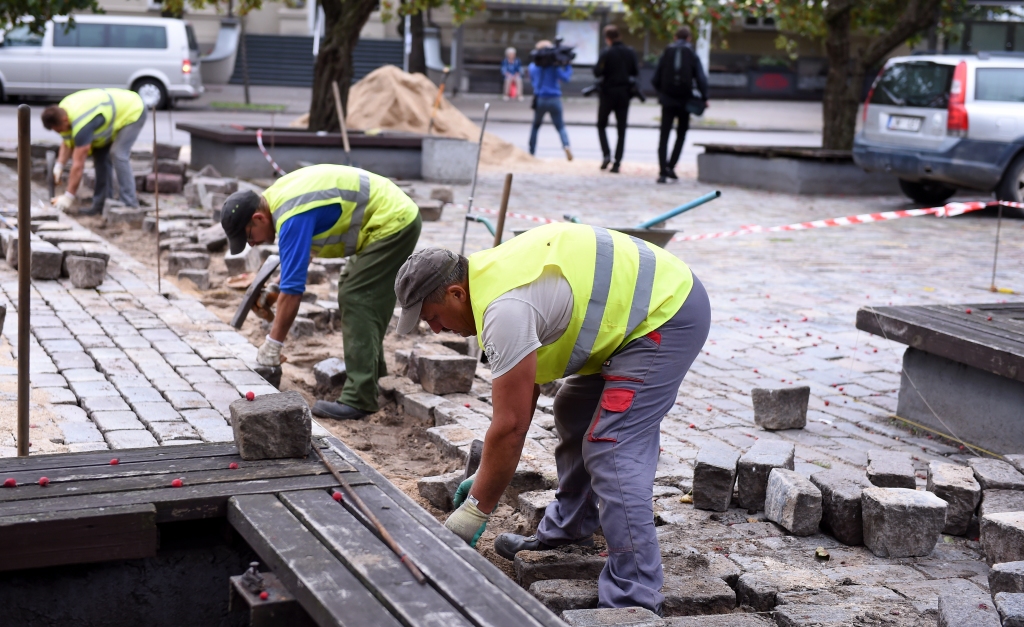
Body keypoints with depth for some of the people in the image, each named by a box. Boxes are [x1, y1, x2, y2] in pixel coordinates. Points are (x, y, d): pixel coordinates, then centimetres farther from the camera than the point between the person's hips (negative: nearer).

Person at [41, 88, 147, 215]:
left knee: (118, 154, -24)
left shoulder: (81, 124, -37)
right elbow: (67, 143, 3)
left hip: (133, 112, -10)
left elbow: (78, 164, -33)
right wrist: (59, 166, -12)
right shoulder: (61, 112, -10)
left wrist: (68, 197, -28)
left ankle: (129, 204, -21)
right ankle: (102, 203, 6)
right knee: (100, 154, 2)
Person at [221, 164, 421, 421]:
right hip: (394, 217, 10)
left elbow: (293, 290, -23)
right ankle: (370, 366, 34)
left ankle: (359, 399, -16)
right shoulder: (275, 197, 5)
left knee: (356, 299, -13)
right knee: (351, 290, 20)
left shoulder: (293, 216, -24)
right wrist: (279, 284, 17)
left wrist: (273, 344, -16)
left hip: (393, 223, -10)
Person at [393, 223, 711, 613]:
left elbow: (510, 426, -22)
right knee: (574, 414, 21)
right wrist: (487, 475, 17)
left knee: (612, 449, -16)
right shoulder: (494, 275, 7)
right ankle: (568, 530, 32)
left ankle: (633, 600, -15)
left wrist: (475, 510, -11)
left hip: (667, 315, -11)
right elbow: (523, 388, 15)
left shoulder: (506, 308, -24)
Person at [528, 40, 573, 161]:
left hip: (540, 100, 2)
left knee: (535, 126, 20)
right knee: (560, 126, 6)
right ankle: (566, 145, -21)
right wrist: (567, 66, 3)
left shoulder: (533, 67, 6)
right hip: (554, 100, -2)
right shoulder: (554, 66, -4)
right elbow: (565, 78, -9)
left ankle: (531, 153, 17)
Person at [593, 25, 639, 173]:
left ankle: (606, 154, -5)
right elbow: (636, 72, 4)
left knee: (601, 125, 14)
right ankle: (617, 162, 1)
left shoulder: (606, 53, -13)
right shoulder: (630, 52, 0)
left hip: (608, 93, -3)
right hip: (624, 94, 3)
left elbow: (597, 72, -14)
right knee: (621, 129, 6)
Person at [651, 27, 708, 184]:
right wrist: (704, 98, -1)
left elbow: (655, 80, 1)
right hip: (685, 101, 0)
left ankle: (663, 172, -8)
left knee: (664, 136, 3)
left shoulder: (666, 54, 1)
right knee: (681, 134, 15)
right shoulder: (692, 56, -2)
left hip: (668, 100, 0)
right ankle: (671, 166, 1)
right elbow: (701, 79, -10)